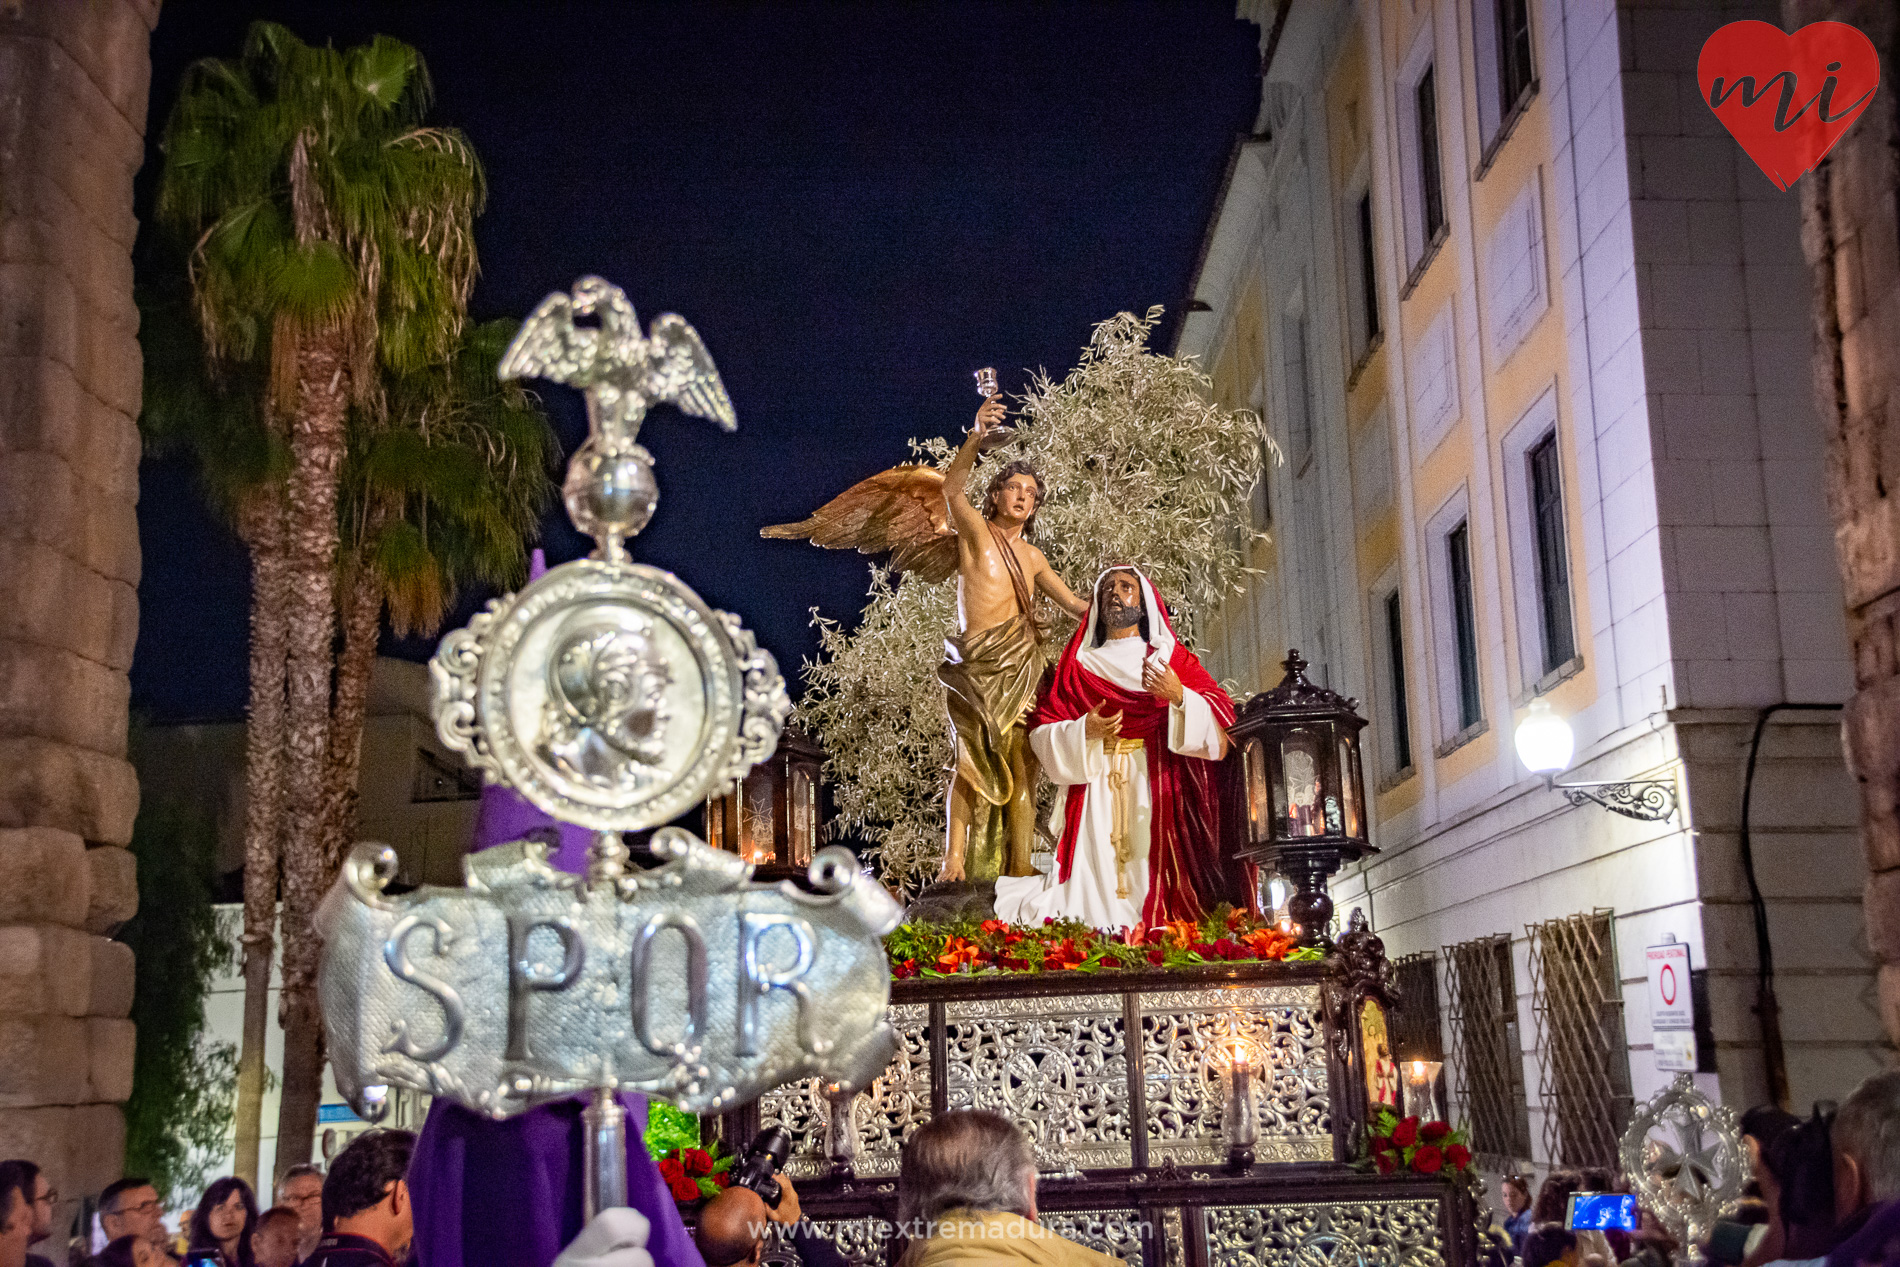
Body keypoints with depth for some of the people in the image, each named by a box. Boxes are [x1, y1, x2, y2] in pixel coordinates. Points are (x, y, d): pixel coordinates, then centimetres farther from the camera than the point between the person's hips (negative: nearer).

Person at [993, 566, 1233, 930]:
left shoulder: (1170, 658, 14)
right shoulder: (1079, 666, 16)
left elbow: (1220, 719, 3)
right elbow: (1042, 733, 8)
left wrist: (1180, 697, -15)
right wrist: (1083, 731, -11)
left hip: (1156, 790, -1)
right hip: (1097, 789, 1)